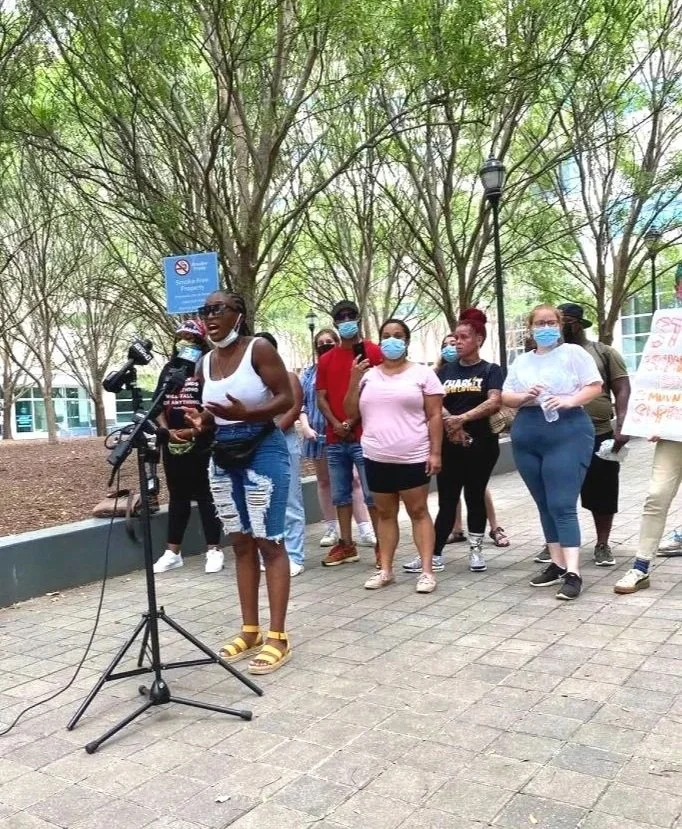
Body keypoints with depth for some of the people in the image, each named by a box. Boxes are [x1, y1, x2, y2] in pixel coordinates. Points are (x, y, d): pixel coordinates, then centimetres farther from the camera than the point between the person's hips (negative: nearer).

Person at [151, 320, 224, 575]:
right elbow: (157, 404, 11)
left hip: (201, 444, -5)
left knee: (205, 496, 0)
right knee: (177, 497, 12)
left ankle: (214, 551, 8)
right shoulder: (169, 369, 13)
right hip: (172, 444, 6)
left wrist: (195, 430, -20)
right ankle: (172, 552, 18)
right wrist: (167, 430, -4)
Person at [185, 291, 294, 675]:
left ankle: (278, 636, 1)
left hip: (263, 450, -7)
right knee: (241, 544, 10)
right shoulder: (205, 362, 10)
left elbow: (287, 398, -13)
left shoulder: (259, 348, -9)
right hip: (224, 456, 7)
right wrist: (201, 421, -4)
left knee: (269, 542, -5)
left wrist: (245, 413, -27)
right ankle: (250, 631, 19)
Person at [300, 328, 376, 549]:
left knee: (353, 480, -8)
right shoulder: (309, 373, 11)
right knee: (324, 481, 10)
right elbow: (301, 402, 9)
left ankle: (364, 530, -7)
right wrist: (305, 426, -5)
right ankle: (332, 529, 19)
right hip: (318, 434, 4)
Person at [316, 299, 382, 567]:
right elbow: (321, 397, 10)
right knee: (340, 494, 10)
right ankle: (346, 545, 19)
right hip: (335, 438, 5)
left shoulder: (372, 352, 0)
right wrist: (336, 424, -6)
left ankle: (382, 546, 2)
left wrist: (353, 422, -10)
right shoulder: (326, 359, 14)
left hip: (364, 436, -5)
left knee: (372, 494, -4)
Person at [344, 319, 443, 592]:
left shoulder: (423, 373, 0)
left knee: (418, 511, 1)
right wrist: (354, 380, -6)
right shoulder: (368, 375, 8)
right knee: (385, 513, 10)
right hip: (376, 458, 4)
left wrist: (435, 452, -9)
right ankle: (385, 570, 17)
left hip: (413, 457, -3)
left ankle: (427, 571, 4)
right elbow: (350, 413, 6)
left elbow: (434, 416, -2)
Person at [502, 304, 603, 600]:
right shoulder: (522, 361, 15)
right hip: (527, 437, 6)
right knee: (544, 505, 10)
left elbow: (595, 387, -3)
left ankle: (573, 573, -13)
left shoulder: (573, 352, 1)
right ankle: (557, 564, 19)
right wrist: (525, 397, -8)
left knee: (563, 505, -13)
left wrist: (571, 400, -20)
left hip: (568, 434, -5)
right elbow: (506, 397, 12)